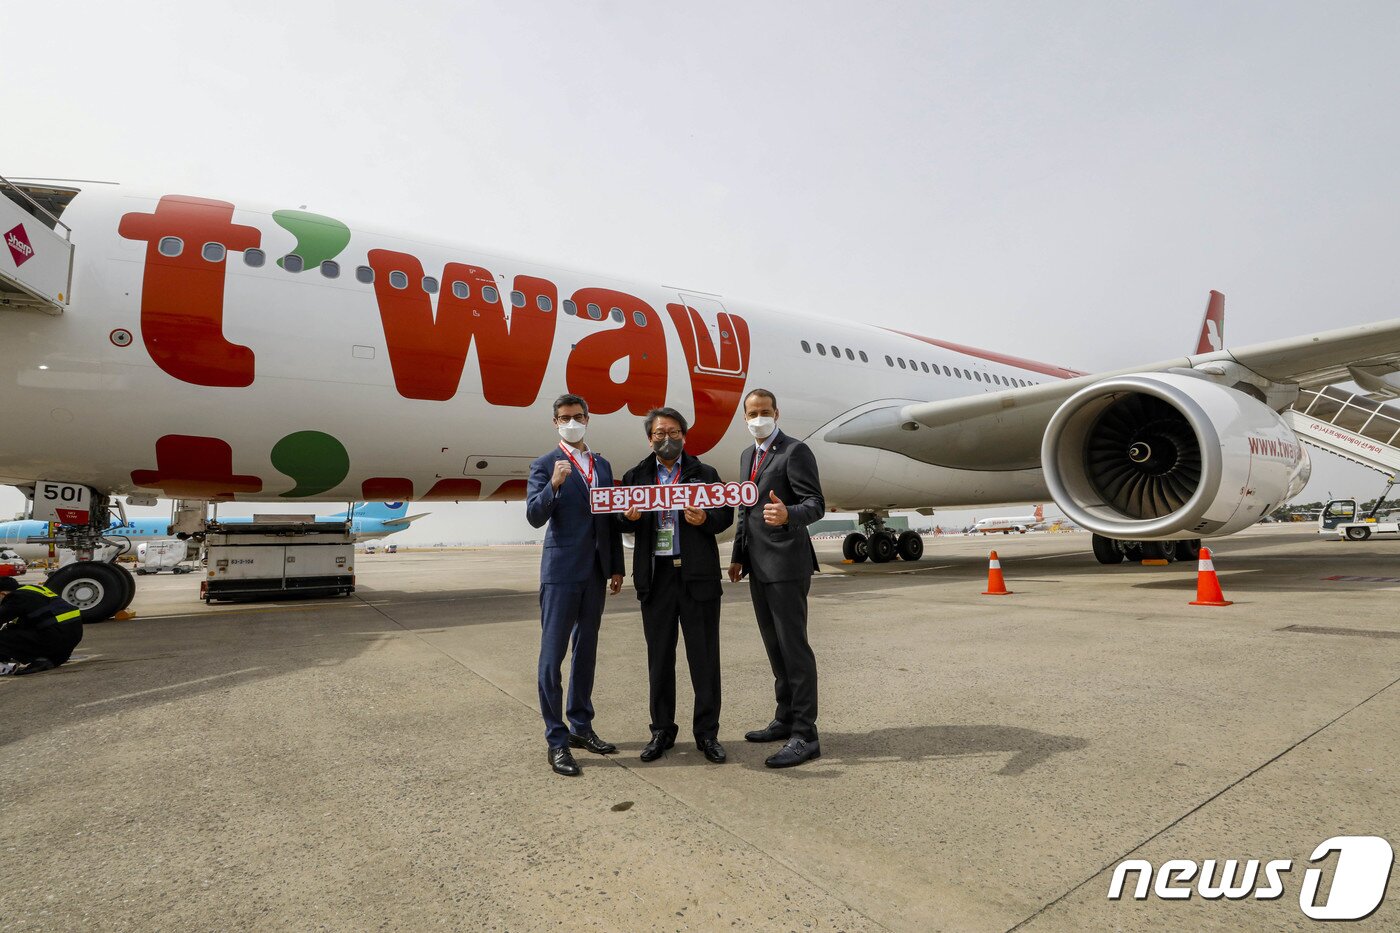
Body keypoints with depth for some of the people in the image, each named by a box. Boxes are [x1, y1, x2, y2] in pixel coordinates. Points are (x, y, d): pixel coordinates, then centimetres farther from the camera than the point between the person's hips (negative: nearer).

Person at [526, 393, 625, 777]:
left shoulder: (602, 465, 13)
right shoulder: (545, 465, -2)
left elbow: (611, 519, 13)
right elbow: (535, 516, -14)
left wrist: (616, 568, 11)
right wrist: (553, 485, -31)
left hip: (595, 573, 6)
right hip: (561, 572, -6)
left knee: (586, 652, 14)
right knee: (552, 655, -2)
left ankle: (581, 727, 27)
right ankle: (556, 740, 7)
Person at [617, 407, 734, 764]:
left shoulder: (705, 474, 7)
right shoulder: (635, 477, 11)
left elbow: (726, 514, 6)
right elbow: (623, 523, 11)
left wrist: (705, 519, -14)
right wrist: (629, 517, -11)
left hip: (697, 575, -1)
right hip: (656, 576, 1)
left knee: (704, 657, 4)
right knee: (659, 658, 9)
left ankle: (707, 733, 17)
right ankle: (662, 731, 22)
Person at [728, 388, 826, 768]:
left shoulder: (795, 451, -9)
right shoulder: (747, 456, 17)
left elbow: (815, 503, -16)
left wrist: (788, 515, -37)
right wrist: (738, 555, 20)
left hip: (786, 564, -8)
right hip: (758, 566, 8)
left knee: (793, 646, -6)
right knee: (774, 647, 15)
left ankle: (805, 734, 2)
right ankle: (786, 719, 27)